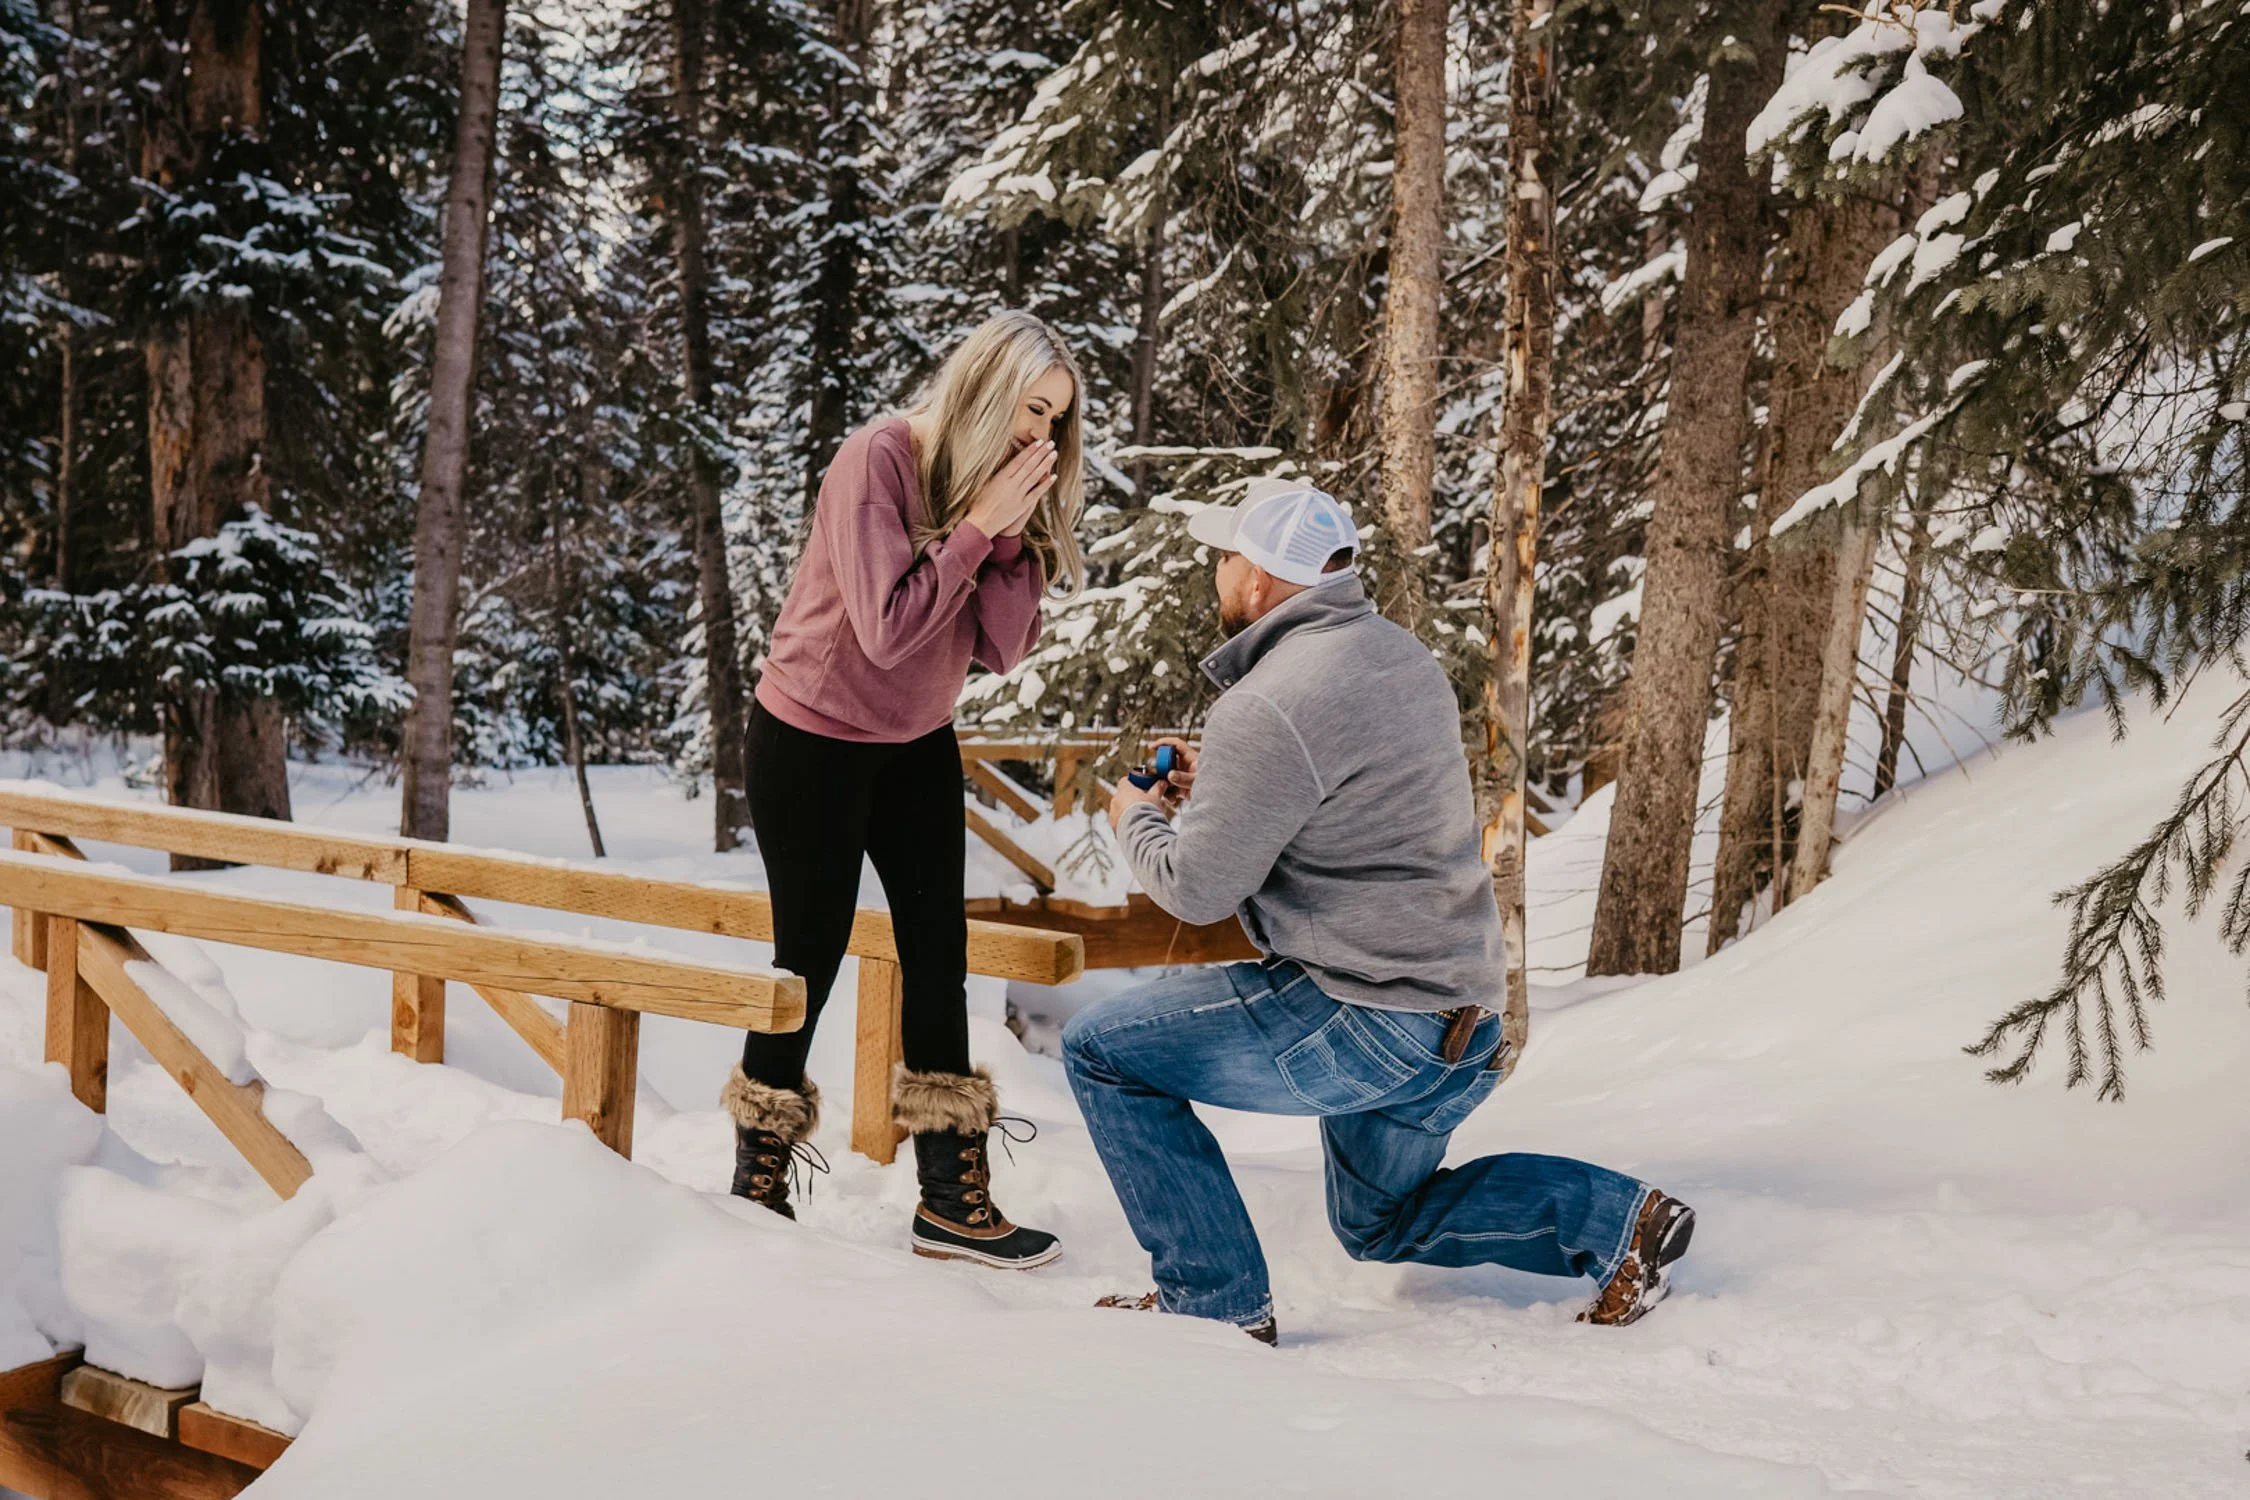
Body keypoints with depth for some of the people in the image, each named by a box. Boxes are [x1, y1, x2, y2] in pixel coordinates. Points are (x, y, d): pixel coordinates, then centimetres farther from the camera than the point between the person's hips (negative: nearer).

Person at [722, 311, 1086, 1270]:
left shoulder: (1002, 484, 0)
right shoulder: (878, 458, -21)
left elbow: (1005, 649, -7)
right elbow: (886, 630, -27)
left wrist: (1011, 534, -19)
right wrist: (975, 525, -26)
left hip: (916, 744, 6)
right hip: (813, 739, -6)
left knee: (939, 954, 2)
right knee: (810, 958, 2)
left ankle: (953, 1202, 8)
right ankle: (757, 1183, 20)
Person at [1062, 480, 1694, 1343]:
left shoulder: (1269, 705, -20)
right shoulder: (1401, 656, 9)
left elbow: (1197, 889, -15)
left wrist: (1137, 819, 5)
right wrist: (1215, 788, 19)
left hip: (1368, 1020, -10)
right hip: (1464, 1017, 10)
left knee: (1102, 1050, -2)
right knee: (1382, 1223, 30)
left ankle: (1217, 1303, 3)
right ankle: (1616, 1217, 16)